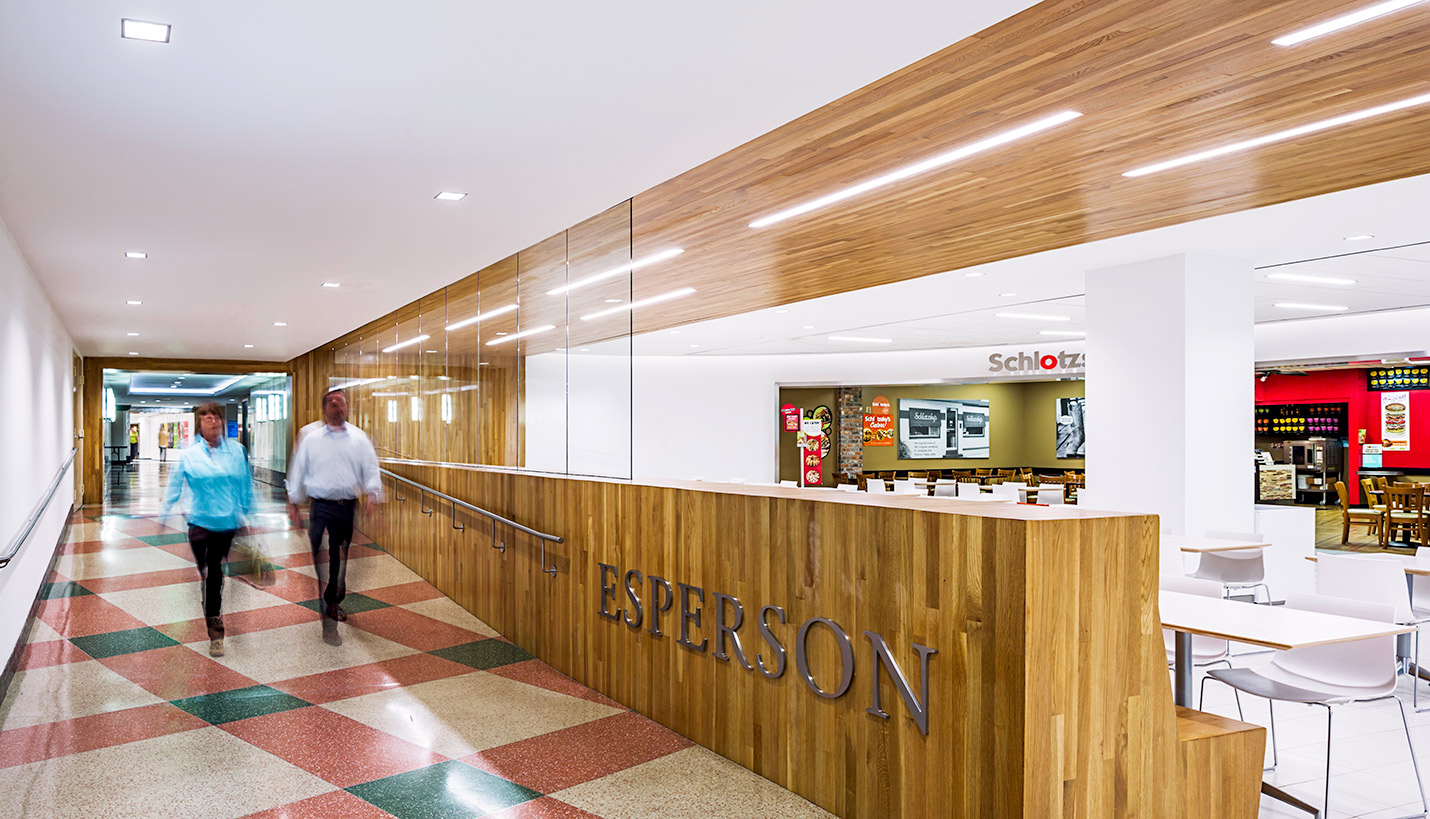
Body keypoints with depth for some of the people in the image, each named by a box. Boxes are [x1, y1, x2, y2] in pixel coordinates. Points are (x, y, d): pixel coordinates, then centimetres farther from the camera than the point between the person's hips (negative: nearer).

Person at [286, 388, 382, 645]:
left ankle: (335, 603, 30)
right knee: (323, 560, -8)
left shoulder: (359, 438, 9)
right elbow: (297, 472, 10)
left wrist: (373, 494, -9)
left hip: (350, 508, 2)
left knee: (346, 561, 9)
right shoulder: (311, 439, 7)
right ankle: (328, 619, -5)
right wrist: (293, 504, 7)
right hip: (321, 508, -2)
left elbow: (371, 470, 7)